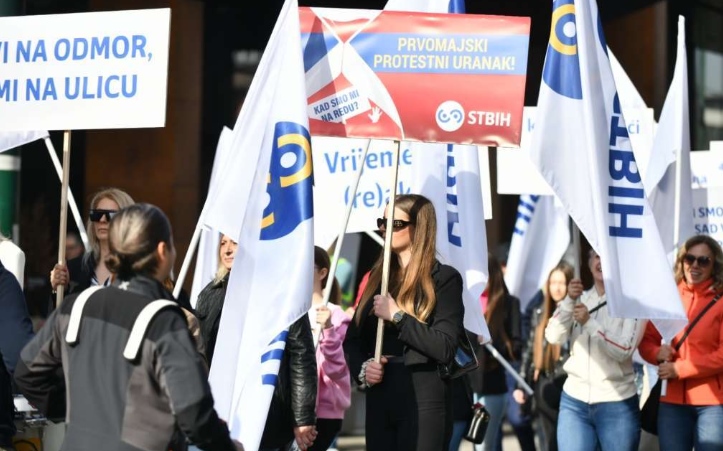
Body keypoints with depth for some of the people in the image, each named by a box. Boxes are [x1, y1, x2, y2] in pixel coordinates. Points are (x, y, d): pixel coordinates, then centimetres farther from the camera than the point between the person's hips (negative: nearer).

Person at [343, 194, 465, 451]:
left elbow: (446, 348, -14)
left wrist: (398, 316, -16)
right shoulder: (378, 277, 17)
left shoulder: (444, 278, -3)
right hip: (379, 399, 7)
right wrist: (361, 368, -4)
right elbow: (353, 338, 16)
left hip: (423, 402, -7)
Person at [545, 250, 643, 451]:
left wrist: (589, 322, -20)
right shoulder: (578, 300, 10)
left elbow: (624, 350, -14)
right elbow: (553, 337, -4)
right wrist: (569, 300, -16)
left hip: (617, 404, -3)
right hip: (574, 401, 3)